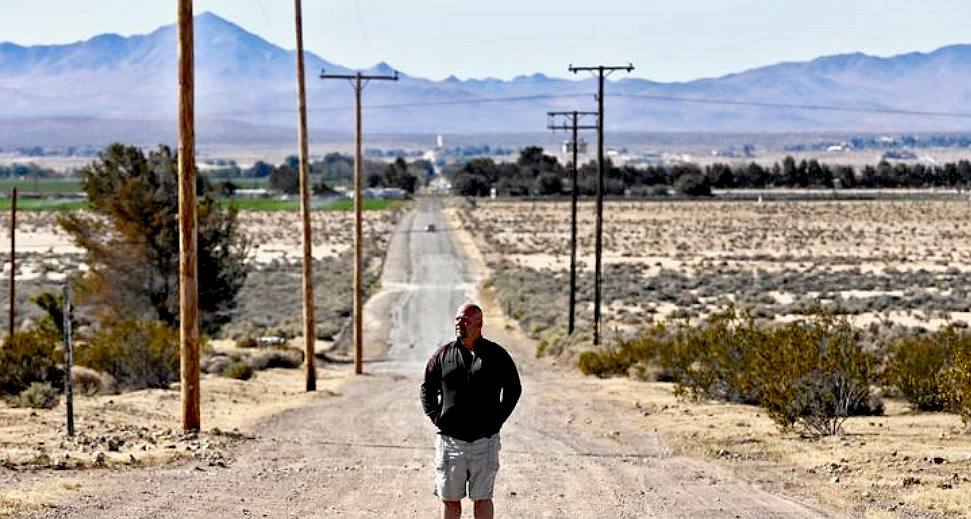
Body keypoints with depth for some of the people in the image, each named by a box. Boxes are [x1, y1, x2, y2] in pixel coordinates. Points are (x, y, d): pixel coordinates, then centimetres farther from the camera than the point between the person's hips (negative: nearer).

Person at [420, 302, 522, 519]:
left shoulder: (496, 355, 2)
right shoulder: (443, 354, 5)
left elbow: (513, 388, 10)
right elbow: (427, 388, 15)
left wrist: (497, 419, 2)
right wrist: (436, 417, 3)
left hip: (485, 441, -1)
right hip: (450, 440, 2)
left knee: (482, 499, 2)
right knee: (450, 499, 6)